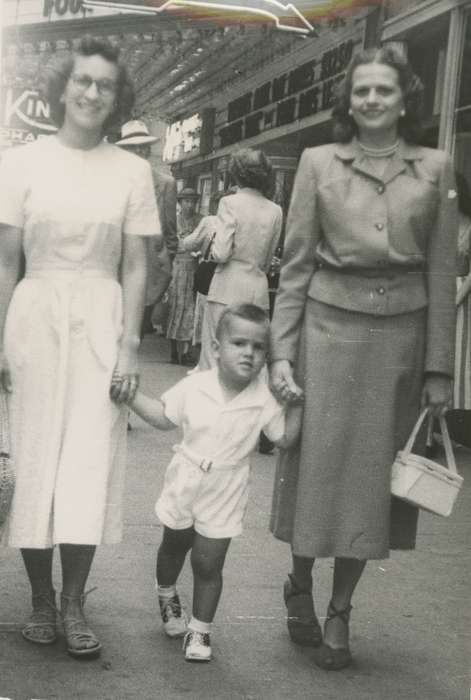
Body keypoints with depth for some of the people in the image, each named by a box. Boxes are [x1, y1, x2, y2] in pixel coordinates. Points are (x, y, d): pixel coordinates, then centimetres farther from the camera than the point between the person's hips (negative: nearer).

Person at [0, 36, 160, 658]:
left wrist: (130, 345, -4)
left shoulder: (133, 171, 4)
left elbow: (135, 268, 4)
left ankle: (73, 604, 9)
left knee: (90, 463, -2)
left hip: (100, 320, 0)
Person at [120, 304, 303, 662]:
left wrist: (297, 405, -19)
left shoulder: (265, 399, -14)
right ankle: (167, 595, 53)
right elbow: (164, 417, 1)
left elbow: (286, 437, -6)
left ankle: (201, 629, 20)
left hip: (224, 496, -2)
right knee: (174, 546, 23)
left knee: (208, 565, 2)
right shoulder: (195, 386, -12)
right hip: (185, 483, 2)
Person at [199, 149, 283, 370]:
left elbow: (221, 253, -13)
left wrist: (214, 245, 7)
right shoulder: (275, 211, 6)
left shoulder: (230, 203, -8)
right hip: (259, 289, 5)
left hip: (229, 287, -5)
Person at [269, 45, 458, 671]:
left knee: (375, 474, 6)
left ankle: (340, 613, 21)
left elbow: (442, 274, 4)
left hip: (401, 335, 1)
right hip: (328, 329, -1)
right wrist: (281, 351, -5)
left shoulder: (436, 168, 5)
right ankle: (300, 585, 30)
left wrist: (439, 367, 0)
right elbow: (295, 264, 2)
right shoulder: (318, 163, 3)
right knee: (317, 465, 5)